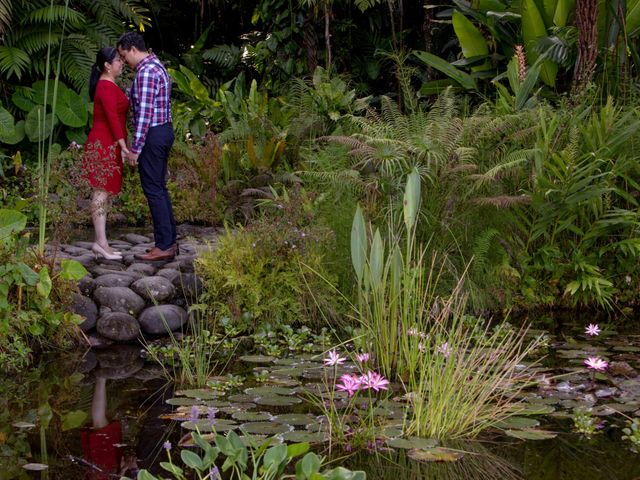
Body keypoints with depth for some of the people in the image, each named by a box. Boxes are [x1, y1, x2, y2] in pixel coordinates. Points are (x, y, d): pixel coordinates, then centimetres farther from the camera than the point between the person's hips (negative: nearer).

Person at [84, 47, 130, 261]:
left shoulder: (109, 85, 18)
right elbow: (112, 117, -22)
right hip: (104, 145, -10)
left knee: (105, 192, 8)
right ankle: (101, 242, -12)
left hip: (109, 145, 10)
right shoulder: (106, 87, -14)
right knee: (102, 191, -11)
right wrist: (123, 145, -26)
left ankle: (100, 242, 8)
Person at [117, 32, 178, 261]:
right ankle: (169, 240, 16)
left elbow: (144, 113, -21)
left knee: (153, 189, -7)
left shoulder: (146, 72, -17)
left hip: (152, 134, -10)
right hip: (164, 130, 10)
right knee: (159, 187, 14)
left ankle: (164, 246, -6)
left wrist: (135, 148, -19)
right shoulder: (157, 66, 16)